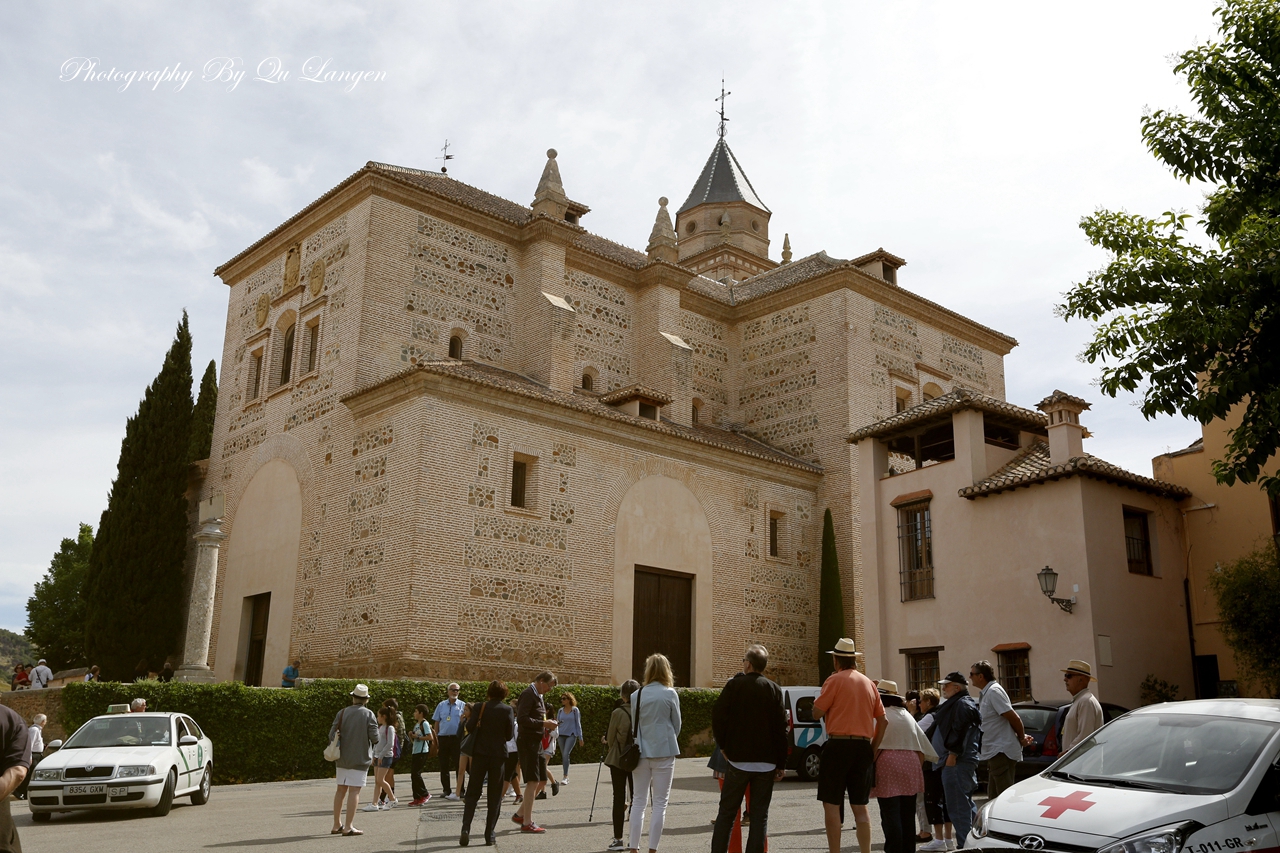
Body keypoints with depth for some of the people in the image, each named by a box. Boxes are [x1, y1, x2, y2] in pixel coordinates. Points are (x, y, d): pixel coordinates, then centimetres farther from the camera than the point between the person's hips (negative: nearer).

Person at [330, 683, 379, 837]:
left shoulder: (342, 713, 1)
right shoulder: (368, 715, -9)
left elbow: (332, 735, -1)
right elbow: (374, 738, -13)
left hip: (342, 759, 4)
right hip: (360, 758, -4)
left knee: (341, 790, 14)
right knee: (354, 791, -3)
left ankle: (337, 825, 21)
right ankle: (348, 826, -5)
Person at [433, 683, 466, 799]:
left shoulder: (462, 706, 3)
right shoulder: (441, 705, 10)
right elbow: (436, 722, 12)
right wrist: (436, 737, 4)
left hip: (457, 738, -3)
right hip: (443, 738, 3)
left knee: (459, 765, -2)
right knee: (444, 766, 6)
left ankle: (460, 791, 2)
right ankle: (446, 791, 15)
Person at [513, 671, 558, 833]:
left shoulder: (538, 696, 18)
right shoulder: (528, 694, -13)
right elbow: (522, 719, -23)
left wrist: (547, 724, 8)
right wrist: (543, 724, -22)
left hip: (537, 742, 10)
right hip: (528, 742, -10)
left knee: (541, 780, 12)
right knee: (533, 781, -9)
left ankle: (520, 814, 23)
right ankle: (527, 823, -3)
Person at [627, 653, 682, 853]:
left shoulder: (637, 695, 1)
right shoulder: (670, 694, -5)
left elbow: (634, 724, 7)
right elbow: (677, 724, 3)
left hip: (641, 752, 3)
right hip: (664, 751, -3)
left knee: (639, 801, 11)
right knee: (660, 802, 4)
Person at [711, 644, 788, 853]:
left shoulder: (735, 685, -5)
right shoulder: (774, 690, 3)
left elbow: (718, 716, -10)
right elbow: (781, 728, 1)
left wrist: (723, 746, 4)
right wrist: (781, 764, 6)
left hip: (738, 759, -2)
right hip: (766, 763, 2)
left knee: (727, 812, 8)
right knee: (760, 815, 7)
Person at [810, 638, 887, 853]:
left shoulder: (835, 680, -6)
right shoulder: (868, 683, 13)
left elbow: (817, 713, -7)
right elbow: (882, 720, 13)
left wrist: (825, 696, 9)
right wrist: (873, 749, 17)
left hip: (838, 745, -6)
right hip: (863, 747, 6)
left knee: (831, 804, -1)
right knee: (860, 806, 12)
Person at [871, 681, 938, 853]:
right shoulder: (907, 715, 17)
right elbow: (922, 745, 17)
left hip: (888, 764, -7)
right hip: (910, 763, 7)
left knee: (890, 814, -4)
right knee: (908, 814, 14)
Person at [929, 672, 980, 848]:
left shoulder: (962, 704, -10)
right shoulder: (954, 704, 22)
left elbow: (960, 732, -20)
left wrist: (952, 754, -22)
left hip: (957, 763, -11)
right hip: (962, 762, 11)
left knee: (958, 806, -11)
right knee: (966, 805, 16)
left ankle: (965, 845, -11)